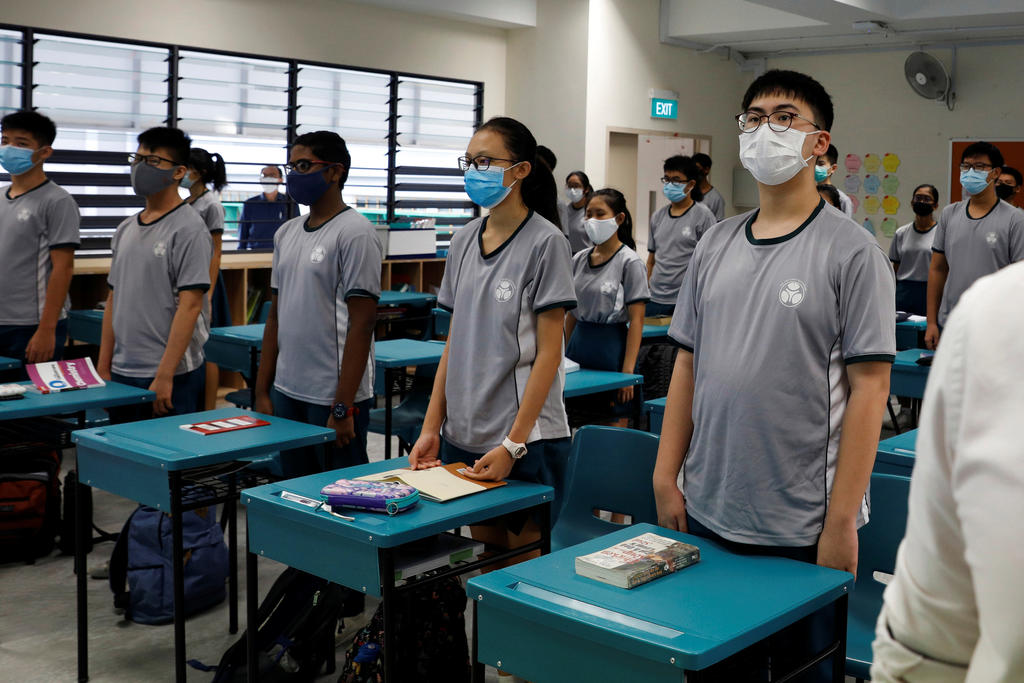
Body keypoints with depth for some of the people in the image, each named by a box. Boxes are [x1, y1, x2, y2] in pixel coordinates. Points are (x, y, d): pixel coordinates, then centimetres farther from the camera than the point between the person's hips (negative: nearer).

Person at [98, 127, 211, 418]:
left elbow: (190, 305, -17)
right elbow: (114, 298, 17)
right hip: (122, 373, 7)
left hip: (173, 376, -7)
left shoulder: (189, 228, -10)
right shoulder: (126, 228, 13)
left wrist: (164, 376, -20)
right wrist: (103, 367, 13)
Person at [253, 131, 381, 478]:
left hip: (333, 397, -7)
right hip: (286, 393, 7)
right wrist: (262, 390, 13)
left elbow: (362, 323, -15)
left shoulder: (354, 232, -11)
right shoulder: (287, 233, 13)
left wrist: (343, 407, -18)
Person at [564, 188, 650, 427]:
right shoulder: (579, 260, 9)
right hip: (579, 346, 5)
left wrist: (628, 371, -16)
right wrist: (564, 357, 12)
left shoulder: (630, 262, -7)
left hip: (612, 347, -5)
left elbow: (636, 321, -11)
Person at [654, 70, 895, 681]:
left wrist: (840, 522, -14)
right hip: (706, 515, 5)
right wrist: (667, 480, 6)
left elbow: (869, 388, -11)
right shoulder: (716, 245, 8)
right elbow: (688, 365, 10)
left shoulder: (852, 251, -8)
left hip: (803, 531, -4)